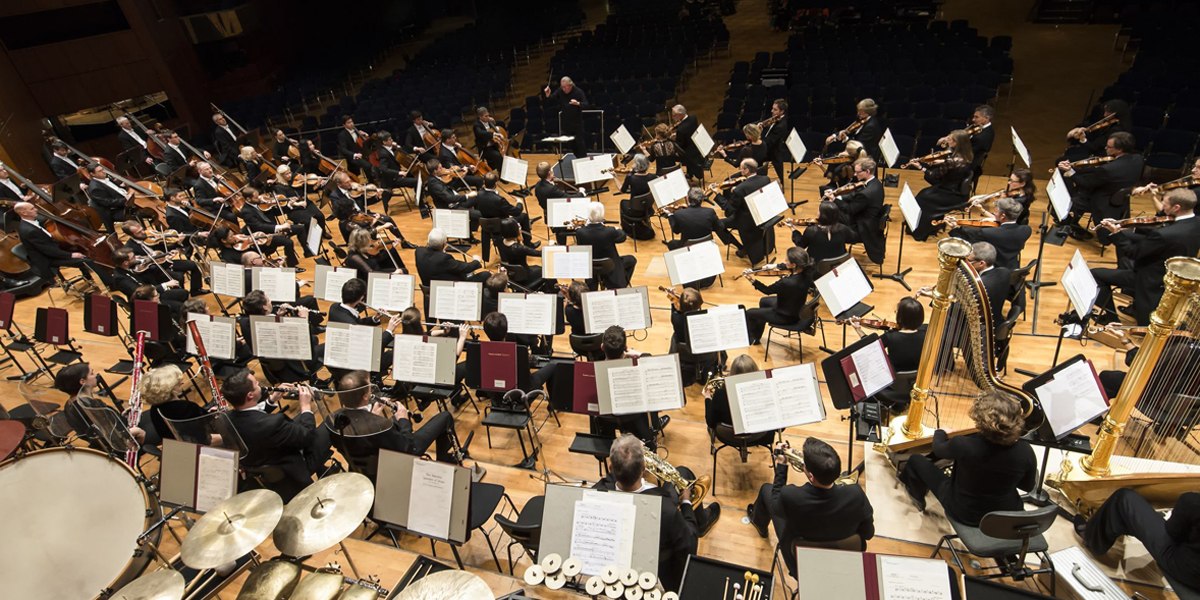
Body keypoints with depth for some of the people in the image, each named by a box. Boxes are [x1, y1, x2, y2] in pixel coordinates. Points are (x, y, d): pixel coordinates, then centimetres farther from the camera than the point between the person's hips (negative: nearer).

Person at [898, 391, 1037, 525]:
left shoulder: (964, 445, -33)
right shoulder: (1025, 451, -24)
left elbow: (938, 449, -8)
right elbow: (1028, 487, -4)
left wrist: (940, 432, 14)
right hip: (1008, 513, 4)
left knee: (916, 460, 14)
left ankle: (918, 496, 43)